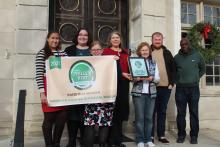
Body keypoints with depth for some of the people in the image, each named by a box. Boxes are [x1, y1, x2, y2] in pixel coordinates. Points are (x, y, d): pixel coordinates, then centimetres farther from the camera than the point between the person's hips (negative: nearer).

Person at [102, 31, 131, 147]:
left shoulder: (125, 52, 19)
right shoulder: (106, 51, 3)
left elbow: (129, 66, 20)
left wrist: (130, 75, -2)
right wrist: (122, 74, -14)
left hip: (123, 84, 5)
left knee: (121, 111, 9)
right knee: (112, 110, -4)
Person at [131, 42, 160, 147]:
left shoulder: (154, 63, 9)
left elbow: (158, 78, 6)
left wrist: (152, 78, -14)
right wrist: (137, 78, -22)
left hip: (151, 93, 3)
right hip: (138, 92, -2)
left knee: (149, 117, 7)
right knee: (139, 117, -1)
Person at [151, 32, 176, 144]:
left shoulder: (167, 53, 11)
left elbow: (173, 69, 10)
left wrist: (171, 83, 1)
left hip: (165, 87, 3)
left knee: (162, 112, 10)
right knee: (151, 112, 3)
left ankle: (161, 135, 19)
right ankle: (151, 135, 13)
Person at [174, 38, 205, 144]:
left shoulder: (197, 55, 3)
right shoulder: (177, 57, 4)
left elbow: (202, 69, 16)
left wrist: (196, 78, 8)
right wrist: (176, 80, 4)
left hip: (194, 88, 0)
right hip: (180, 89, 0)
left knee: (194, 113, 5)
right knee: (181, 113, 5)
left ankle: (194, 136, 14)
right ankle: (181, 134, 16)